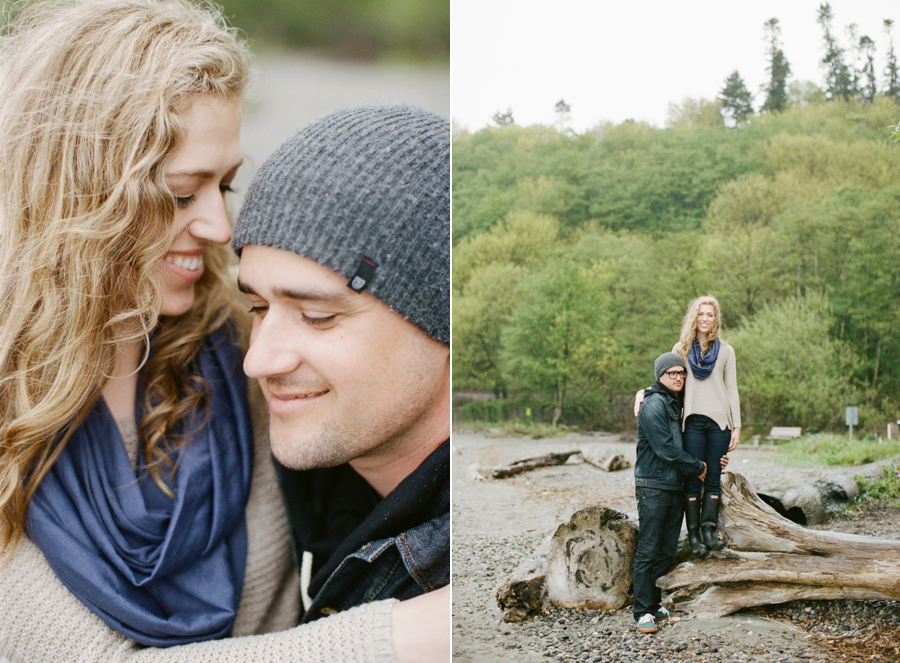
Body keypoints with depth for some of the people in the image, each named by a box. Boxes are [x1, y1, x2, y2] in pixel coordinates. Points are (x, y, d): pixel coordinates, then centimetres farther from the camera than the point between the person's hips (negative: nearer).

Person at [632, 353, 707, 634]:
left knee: (667, 551, 9)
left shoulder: (680, 405, 16)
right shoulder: (653, 406, -11)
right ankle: (643, 611, -4)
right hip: (653, 487, -8)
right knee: (648, 550, -6)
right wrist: (698, 467, -7)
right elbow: (666, 449, -17)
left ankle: (656, 605, 17)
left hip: (676, 487, 8)